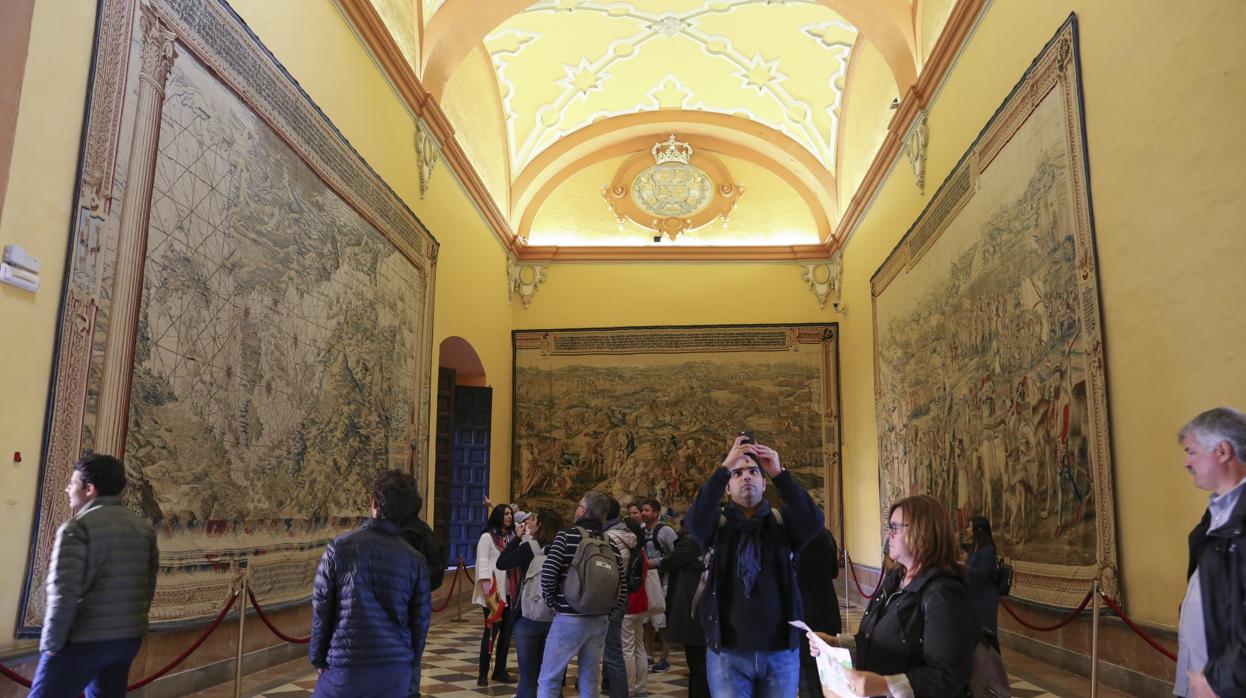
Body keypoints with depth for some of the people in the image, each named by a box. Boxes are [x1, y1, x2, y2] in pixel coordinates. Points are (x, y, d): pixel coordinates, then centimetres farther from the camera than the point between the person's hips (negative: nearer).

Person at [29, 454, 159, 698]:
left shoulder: (77, 527, -11)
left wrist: (51, 642, -8)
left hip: (83, 641, -6)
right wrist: (131, 625, 18)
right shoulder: (144, 528, 7)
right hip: (128, 639, 6)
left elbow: (63, 592, -17)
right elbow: (148, 588, 10)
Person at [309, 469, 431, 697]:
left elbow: (320, 609, -2)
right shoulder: (415, 560, -2)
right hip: (396, 666, 2)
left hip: (347, 664, -2)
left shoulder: (339, 548, -6)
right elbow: (421, 618, 4)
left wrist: (318, 659, 11)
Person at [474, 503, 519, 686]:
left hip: (510, 592, 5)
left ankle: (500, 671, 19)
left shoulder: (513, 537, 12)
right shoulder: (487, 537, -3)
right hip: (494, 592, -5)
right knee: (491, 632, -2)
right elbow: (482, 564, -9)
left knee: (506, 632, 9)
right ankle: (483, 674, 8)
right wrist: (489, 592, -16)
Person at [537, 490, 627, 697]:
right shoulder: (611, 546, 7)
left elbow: (548, 572, -18)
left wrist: (551, 602, -2)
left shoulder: (567, 535, -8)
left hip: (569, 619, -5)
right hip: (599, 621, 5)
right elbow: (622, 590, 7)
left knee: (548, 681, 4)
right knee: (589, 681, 14)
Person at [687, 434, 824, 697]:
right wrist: (724, 467, -24)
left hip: (781, 650, 1)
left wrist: (779, 474, -22)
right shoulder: (717, 524, 2)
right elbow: (695, 519, -20)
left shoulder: (782, 522, 4)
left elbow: (813, 521, -16)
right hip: (727, 652, -1)